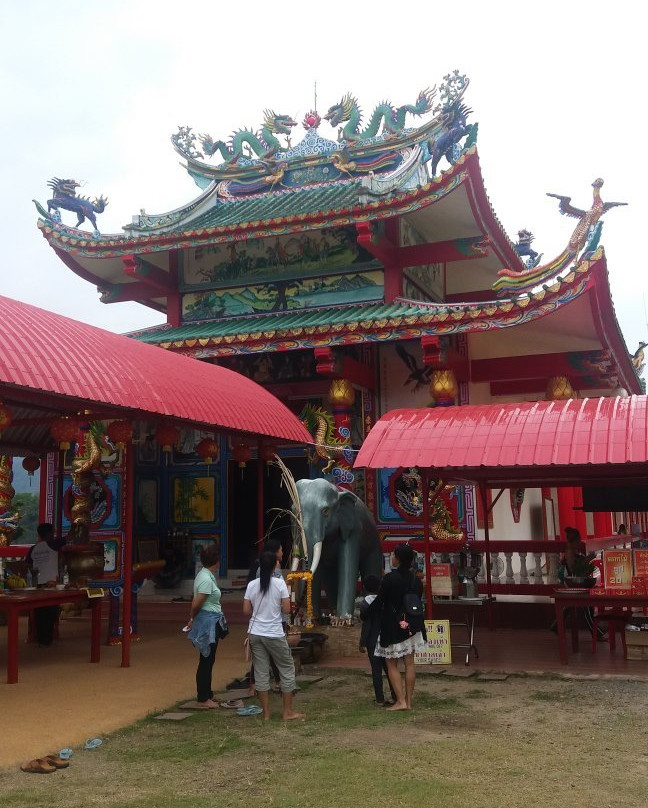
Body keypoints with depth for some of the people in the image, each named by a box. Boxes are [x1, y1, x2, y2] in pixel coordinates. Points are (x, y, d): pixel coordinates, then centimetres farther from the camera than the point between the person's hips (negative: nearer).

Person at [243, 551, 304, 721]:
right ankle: (288, 712, 13)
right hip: (274, 635, -3)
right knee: (287, 669, 11)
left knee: (261, 672, 9)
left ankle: (266, 713, 13)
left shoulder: (252, 585, -1)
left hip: (255, 634, 4)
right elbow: (286, 608, -10)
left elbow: (246, 611, 1)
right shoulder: (279, 583, -10)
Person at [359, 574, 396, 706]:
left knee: (376, 669, 1)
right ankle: (395, 696, 13)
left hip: (373, 640, -4)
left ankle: (380, 699, 3)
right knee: (388, 667, 13)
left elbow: (366, 625, -12)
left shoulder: (365, 603, -10)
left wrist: (362, 643, -6)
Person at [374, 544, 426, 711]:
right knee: (409, 663, 10)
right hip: (411, 625, 6)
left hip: (393, 626, -5)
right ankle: (409, 701, 14)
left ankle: (401, 701, 1)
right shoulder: (415, 580, 1)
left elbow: (380, 600, -10)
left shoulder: (389, 578, -17)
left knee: (392, 664, 5)